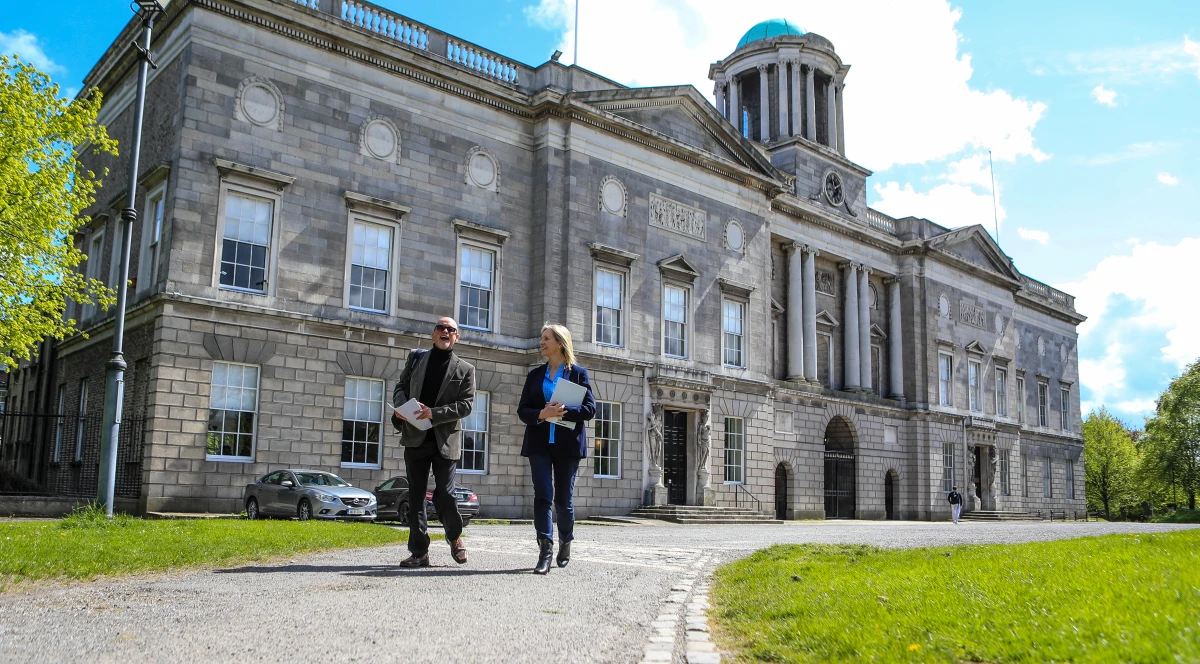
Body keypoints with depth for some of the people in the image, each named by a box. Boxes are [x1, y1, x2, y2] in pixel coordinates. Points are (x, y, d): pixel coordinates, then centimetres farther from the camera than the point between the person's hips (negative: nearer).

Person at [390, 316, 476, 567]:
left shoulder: (465, 369, 5)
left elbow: (466, 405, -4)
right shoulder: (416, 358, 13)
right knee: (416, 496, 3)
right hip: (415, 436, 3)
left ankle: (455, 537, 22)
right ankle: (419, 552, 9)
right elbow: (400, 386, 12)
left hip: (445, 439, -2)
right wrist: (401, 406, -10)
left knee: (444, 494, -5)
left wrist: (434, 413, -16)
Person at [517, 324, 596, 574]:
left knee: (564, 499, 6)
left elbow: (589, 409, -3)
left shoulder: (578, 373, 4)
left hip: (568, 444, -2)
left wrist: (564, 412, -19)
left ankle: (565, 545, 27)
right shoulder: (535, 375, 13)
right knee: (542, 496, -9)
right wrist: (542, 414, -14)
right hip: (539, 443, 2)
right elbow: (522, 410, 6)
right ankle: (545, 552, -12)